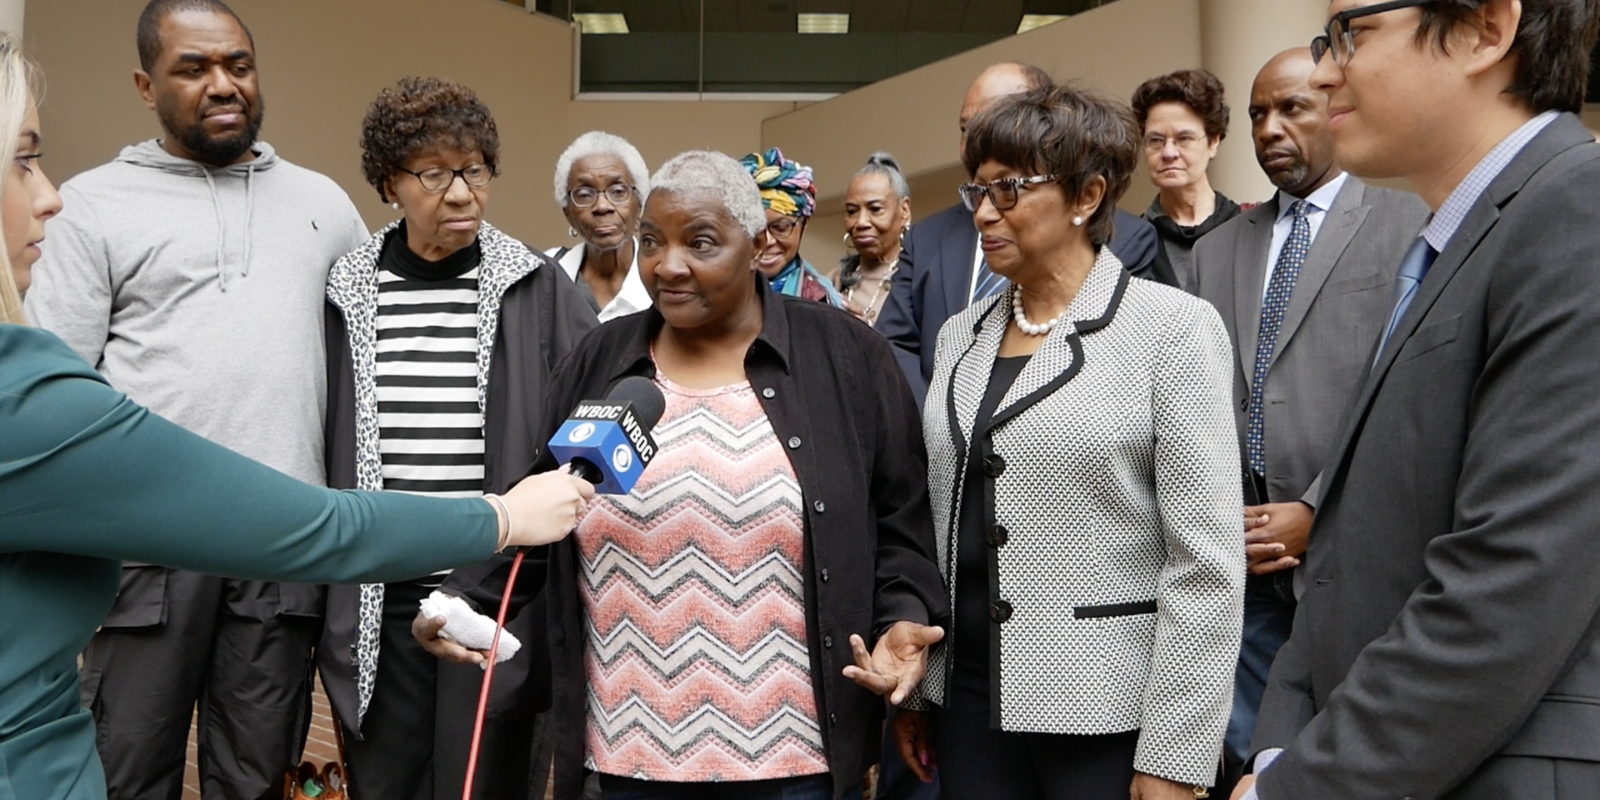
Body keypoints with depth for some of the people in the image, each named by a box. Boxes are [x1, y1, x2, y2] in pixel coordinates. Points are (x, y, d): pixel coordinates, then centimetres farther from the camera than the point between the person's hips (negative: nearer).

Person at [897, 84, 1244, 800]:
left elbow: (1205, 562, -13)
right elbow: (937, 521, 11)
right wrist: (911, 687, 11)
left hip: (1109, 714, -5)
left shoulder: (1173, 326, -9)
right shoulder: (961, 334, 7)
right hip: (967, 700, 5)